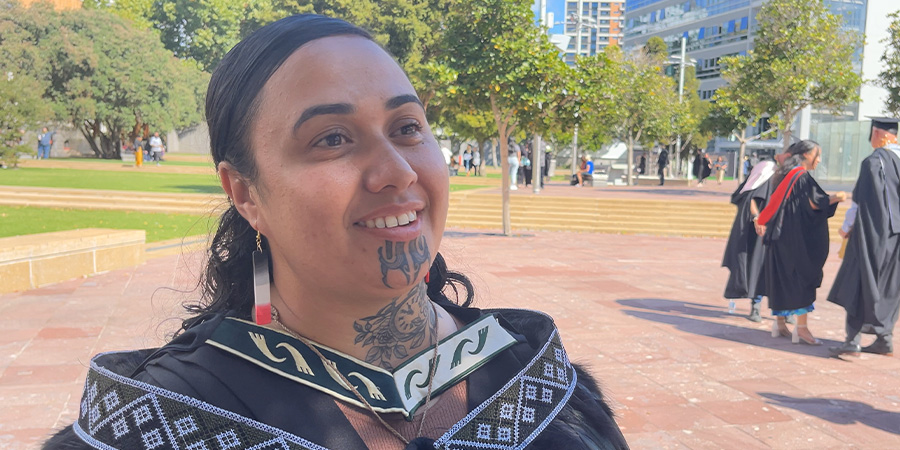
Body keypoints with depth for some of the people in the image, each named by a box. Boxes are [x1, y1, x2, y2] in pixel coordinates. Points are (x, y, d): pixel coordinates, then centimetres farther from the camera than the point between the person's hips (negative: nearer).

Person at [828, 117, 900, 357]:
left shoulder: (874, 160, -12)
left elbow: (861, 198, -13)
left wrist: (847, 226, -3)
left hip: (873, 231, -7)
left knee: (861, 283, -3)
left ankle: (853, 341, -4)